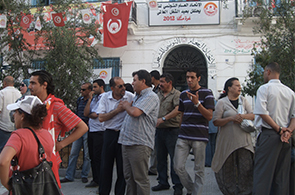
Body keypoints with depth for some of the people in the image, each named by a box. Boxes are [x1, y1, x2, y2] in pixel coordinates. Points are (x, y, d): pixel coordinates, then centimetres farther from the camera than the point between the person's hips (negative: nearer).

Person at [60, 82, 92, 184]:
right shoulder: (79, 99, 12)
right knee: (73, 153, 6)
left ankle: (84, 175, 17)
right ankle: (69, 176, 11)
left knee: (87, 154, 4)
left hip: (87, 130, -6)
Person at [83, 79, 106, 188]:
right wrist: (90, 99, 1)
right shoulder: (94, 98, 14)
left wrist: (89, 114, 5)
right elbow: (86, 113, 4)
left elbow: (96, 115, -15)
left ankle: (101, 183, 6)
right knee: (92, 157, 12)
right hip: (91, 130, 8)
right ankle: (95, 180, 23)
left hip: (99, 131, -8)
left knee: (98, 157, -3)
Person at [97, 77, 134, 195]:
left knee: (123, 166, 4)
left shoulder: (130, 97, -4)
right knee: (106, 165, 8)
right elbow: (101, 118, -6)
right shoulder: (105, 98, 1)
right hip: (110, 133, 1)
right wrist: (117, 110, -12)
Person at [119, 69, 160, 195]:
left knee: (140, 178, -3)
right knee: (129, 177, 14)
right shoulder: (138, 96, 20)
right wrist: (126, 105, 14)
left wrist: (127, 106, -3)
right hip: (127, 142, 10)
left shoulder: (151, 97, -11)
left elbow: (135, 112, -22)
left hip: (139, 144, -10)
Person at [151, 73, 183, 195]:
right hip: (159, 130, 7)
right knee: (161, 157, 13)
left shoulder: (176, 94, -7)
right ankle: (163, 182, 24)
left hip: (172, 130, -7)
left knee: (174, 158, -4)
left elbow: (177, 110, -20)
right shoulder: (158, 95, 15)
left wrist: (163, 119, -23)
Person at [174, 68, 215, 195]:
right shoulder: (183, 94, 14)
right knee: (178, 167, 2)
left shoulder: (207, 93, -2)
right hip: (183, 136, 5)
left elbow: (209, 116, -10)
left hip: (199, 137, -4)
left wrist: (197, 103, -21)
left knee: (199, 170, 1)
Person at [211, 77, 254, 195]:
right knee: (228, 169, 4)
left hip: (243, 140, 3)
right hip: (228, 140, -3)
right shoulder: (222, 102, -1)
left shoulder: (243, 100, 13)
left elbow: (253, 115, 8)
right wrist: (231, 118, -18)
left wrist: (243, 116, -12)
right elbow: (216, 121, -6)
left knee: (246, 167, -5)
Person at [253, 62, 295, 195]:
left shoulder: (264, 88, -3)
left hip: (269, 135, -6)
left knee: (263, 174, -5)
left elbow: (262, 112, -16)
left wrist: (278, 129, -12)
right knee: (282, 175, 9)